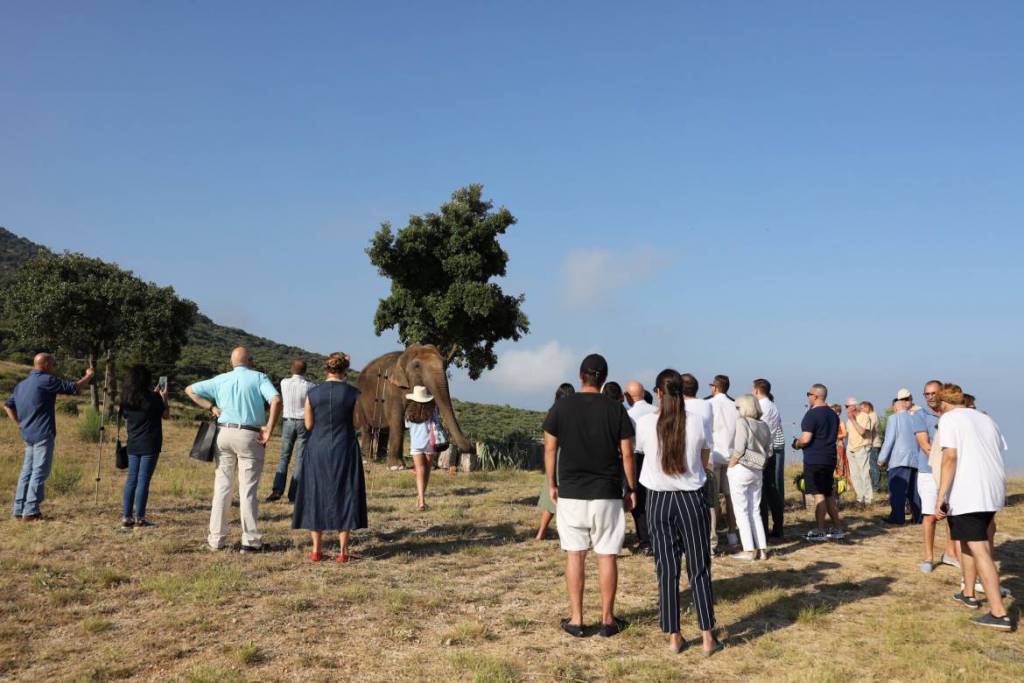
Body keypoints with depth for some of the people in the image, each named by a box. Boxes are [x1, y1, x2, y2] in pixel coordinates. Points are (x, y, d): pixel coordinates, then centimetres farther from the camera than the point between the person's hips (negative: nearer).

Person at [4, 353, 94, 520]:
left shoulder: (21, 384, 15)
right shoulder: (46, 381, -11)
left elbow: (8, 405, 17)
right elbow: (74, 388, -10)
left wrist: (20, 424, 15)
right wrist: (89, 376, 6)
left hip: (28, 435, 8)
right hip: (43, 435, -8)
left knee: (27, 472, 12)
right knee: (40, 472, -5)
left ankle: (19, 510, 15)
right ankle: (31, 511, -6)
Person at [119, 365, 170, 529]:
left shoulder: (126, 399, 5)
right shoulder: (153, 398, -11)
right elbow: (166, 415, 1)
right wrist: (164, 397, 14)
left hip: (132, 445, 5)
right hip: (150, 446, -5)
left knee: (131, 479, 10)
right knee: (143, 480, -3)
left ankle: (126, 516, 11)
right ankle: (139, 518, 0)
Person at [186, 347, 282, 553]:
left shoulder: (220, 380, 9)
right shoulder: (259, 378, -2)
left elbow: (190, 390, 15)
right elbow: (276, 400, -17)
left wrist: (212, 407, 10)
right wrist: (269, 429, -13)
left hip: (224, 433, 3)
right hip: (250, 437, -3)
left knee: (222, 486, 11)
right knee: (248, 489, 1)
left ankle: (216, 538, 15)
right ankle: (250, 540, 5)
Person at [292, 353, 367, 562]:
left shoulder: (312, 393, -4)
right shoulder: (353, 393, -8)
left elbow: (308, 425, 1)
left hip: (317, 450, 2)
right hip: (345, 451, -1)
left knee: (316, 496, 12)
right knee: (344, 497, 7)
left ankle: (317, 550, 15)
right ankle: (343, 551, 8)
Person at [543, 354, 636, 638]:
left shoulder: (561, 407, -2)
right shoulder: (615, 409, -3)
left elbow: (549, 449, 2)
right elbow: (627, 454, -3)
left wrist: (552, 485, 13)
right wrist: (632, 489, 8)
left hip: (570, 493, 1)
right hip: (607, 494, 0)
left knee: (574, 554, 8)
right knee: (607, 555, 7)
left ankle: (576, 619, 12)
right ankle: (607, 619, 14)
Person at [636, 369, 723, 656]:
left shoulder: (645, 423, -8)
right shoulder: (697, 421, -6)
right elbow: (705, 462, 6)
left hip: (659, 500, 0)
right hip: (692, 498, 0)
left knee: (667, 570, 8)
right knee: (699, 569, 9)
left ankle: (674, 637, 15)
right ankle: (707, 637, 11)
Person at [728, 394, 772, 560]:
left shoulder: (742, 422, -12)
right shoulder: (764, 426, 9)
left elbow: (739, 450, -16)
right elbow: (768, 450, 9)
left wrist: (730, 466, -6)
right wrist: (759, 463, 11)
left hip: (740, 470, -7)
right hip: (758, 472, 7)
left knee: (742, 511, 0)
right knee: (755, 511, 13)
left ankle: (749, 550, -1)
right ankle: (762, 549, 12)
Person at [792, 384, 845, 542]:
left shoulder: (812, 414, -15)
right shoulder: (833, 414, 14)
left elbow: (806, 438, -20)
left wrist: (796, 444, -1)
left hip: (814, 460, -9)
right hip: (830, 458, 9)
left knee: (818, 495, -6)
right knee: (828, 494, 16)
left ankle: (819, 531, -3)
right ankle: (837, 528, 19)